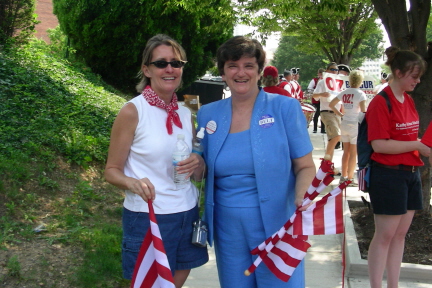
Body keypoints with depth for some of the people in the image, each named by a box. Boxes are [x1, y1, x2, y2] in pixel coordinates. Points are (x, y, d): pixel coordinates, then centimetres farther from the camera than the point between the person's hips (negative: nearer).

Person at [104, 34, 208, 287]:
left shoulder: (186, 113, 6)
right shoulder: (133, 111, -10)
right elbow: (112, 170, -7)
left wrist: (198, 164, -10)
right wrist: (134, 183, -28)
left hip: (186, 215, 6)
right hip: (147, 218, -5)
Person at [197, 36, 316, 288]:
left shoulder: (285, 108, -6)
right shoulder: (208, 114, 4)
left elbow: (305, 166, -5)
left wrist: (301, 199, -24)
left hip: (276, 224, -3)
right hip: (228, 227, 3)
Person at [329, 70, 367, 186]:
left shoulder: (344, 92, 3)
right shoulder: (360, 93, -13)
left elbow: (331, 104, 6)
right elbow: (363, 111, -21)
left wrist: (340, 114, 10)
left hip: (344, 123, 6)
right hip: (355, 124, -6)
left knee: (346, 152, 15)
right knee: (353, 153, 3)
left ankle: (343, 176, 21)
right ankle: (350, 178, 6)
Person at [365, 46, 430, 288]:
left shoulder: (409, 100, 11)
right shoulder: (381, 102, -14)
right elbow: (379, 144, -19)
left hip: (411, 173, 8)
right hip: (389, 175, -8)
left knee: (400, 234, 12)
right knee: (385, 235, -1)